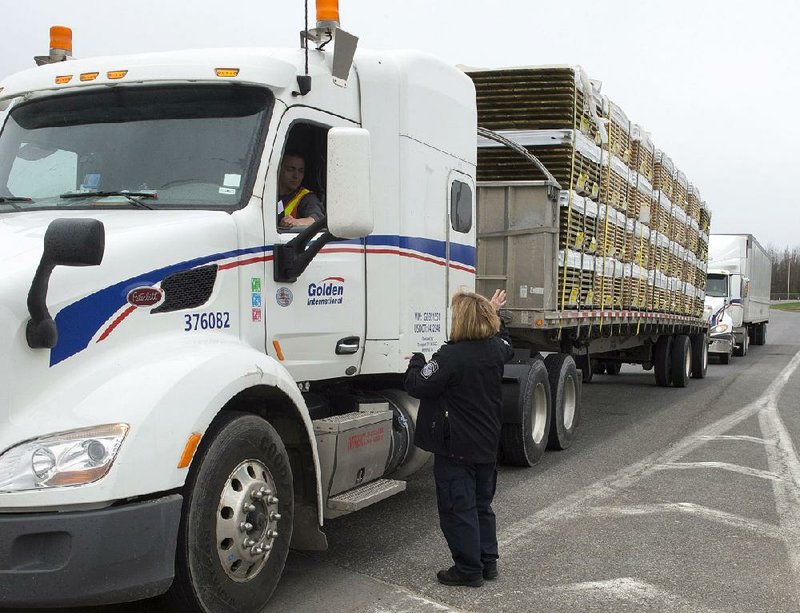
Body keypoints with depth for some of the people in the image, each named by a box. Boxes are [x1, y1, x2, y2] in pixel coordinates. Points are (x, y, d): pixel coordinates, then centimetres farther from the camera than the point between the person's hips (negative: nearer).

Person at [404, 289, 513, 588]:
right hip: (487, 444, 8)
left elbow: (418, 386, -18)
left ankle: (468, 569, 8)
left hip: (456, 448, -8)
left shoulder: (451, 356, -23)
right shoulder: (496, 350, 1)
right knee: (482, 504, 19)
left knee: (458, 508, 2)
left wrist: (416, 360, 0)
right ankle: (488, 562, 25)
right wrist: (492, 312, 37)